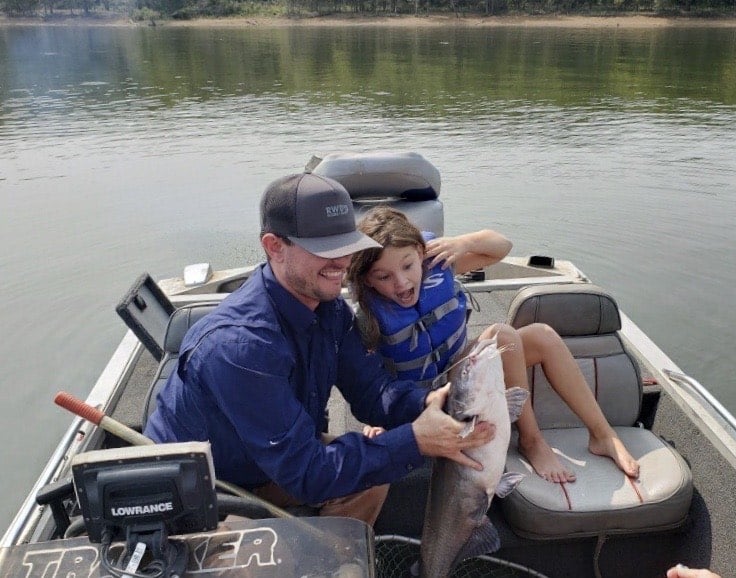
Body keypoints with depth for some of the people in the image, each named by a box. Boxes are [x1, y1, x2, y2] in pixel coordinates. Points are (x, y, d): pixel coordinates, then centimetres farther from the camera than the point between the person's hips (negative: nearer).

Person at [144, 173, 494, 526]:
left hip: (276, 463, 7)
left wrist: (428, 403, -30)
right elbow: (305, 472, -33)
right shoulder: (240, 344, -36)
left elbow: (370, 389, -9)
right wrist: (414, 441, -35)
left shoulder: (328, 306, -9)